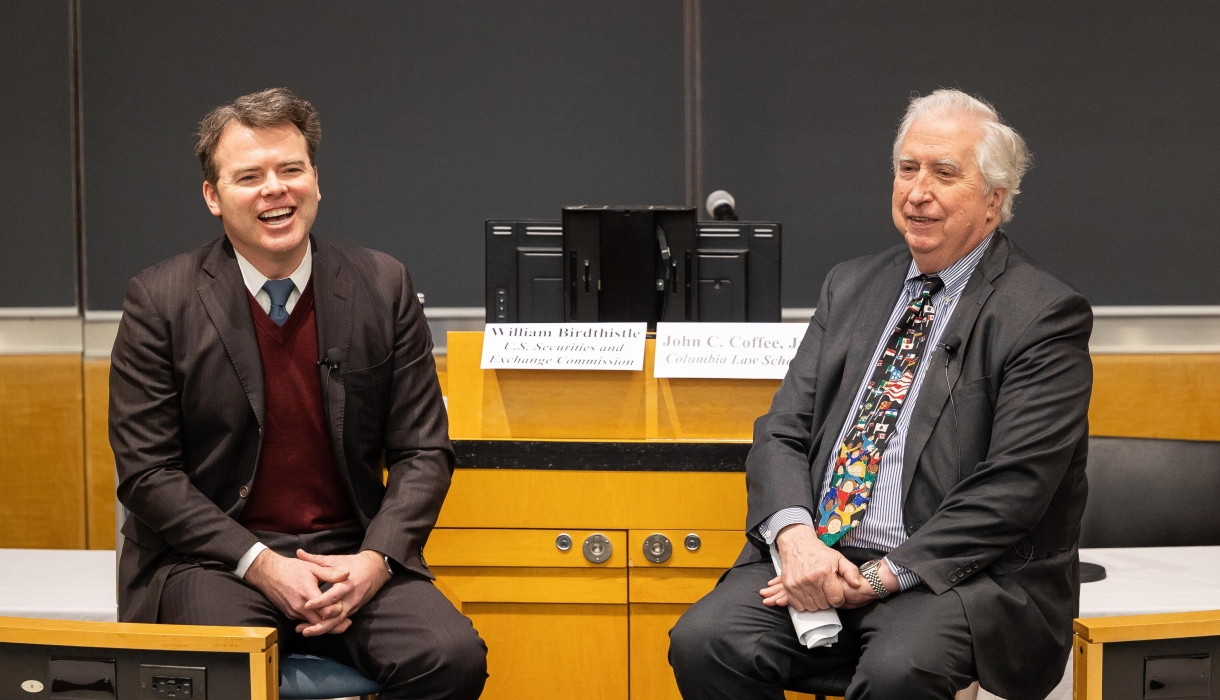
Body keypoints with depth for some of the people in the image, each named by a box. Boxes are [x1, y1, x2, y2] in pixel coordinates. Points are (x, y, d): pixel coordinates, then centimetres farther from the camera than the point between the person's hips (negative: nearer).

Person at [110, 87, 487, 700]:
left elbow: (422, 452, 5)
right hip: (212, 557, -3)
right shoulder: (160, 300, -3)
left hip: (351, 555, 3)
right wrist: (261, 565, -16)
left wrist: (375, 559, -13)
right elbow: (146, 472, -4)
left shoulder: (383, 287, 3)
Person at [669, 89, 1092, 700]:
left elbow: (1010, 490, -12)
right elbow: (782, 432, 10)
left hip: (955, 575, -5)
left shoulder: (1046, 316, -3)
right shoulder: (850, 286, 16)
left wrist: (878, 577, -17)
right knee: (703, 641, -21)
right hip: (815, 557, 5)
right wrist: (794, 533, -11)